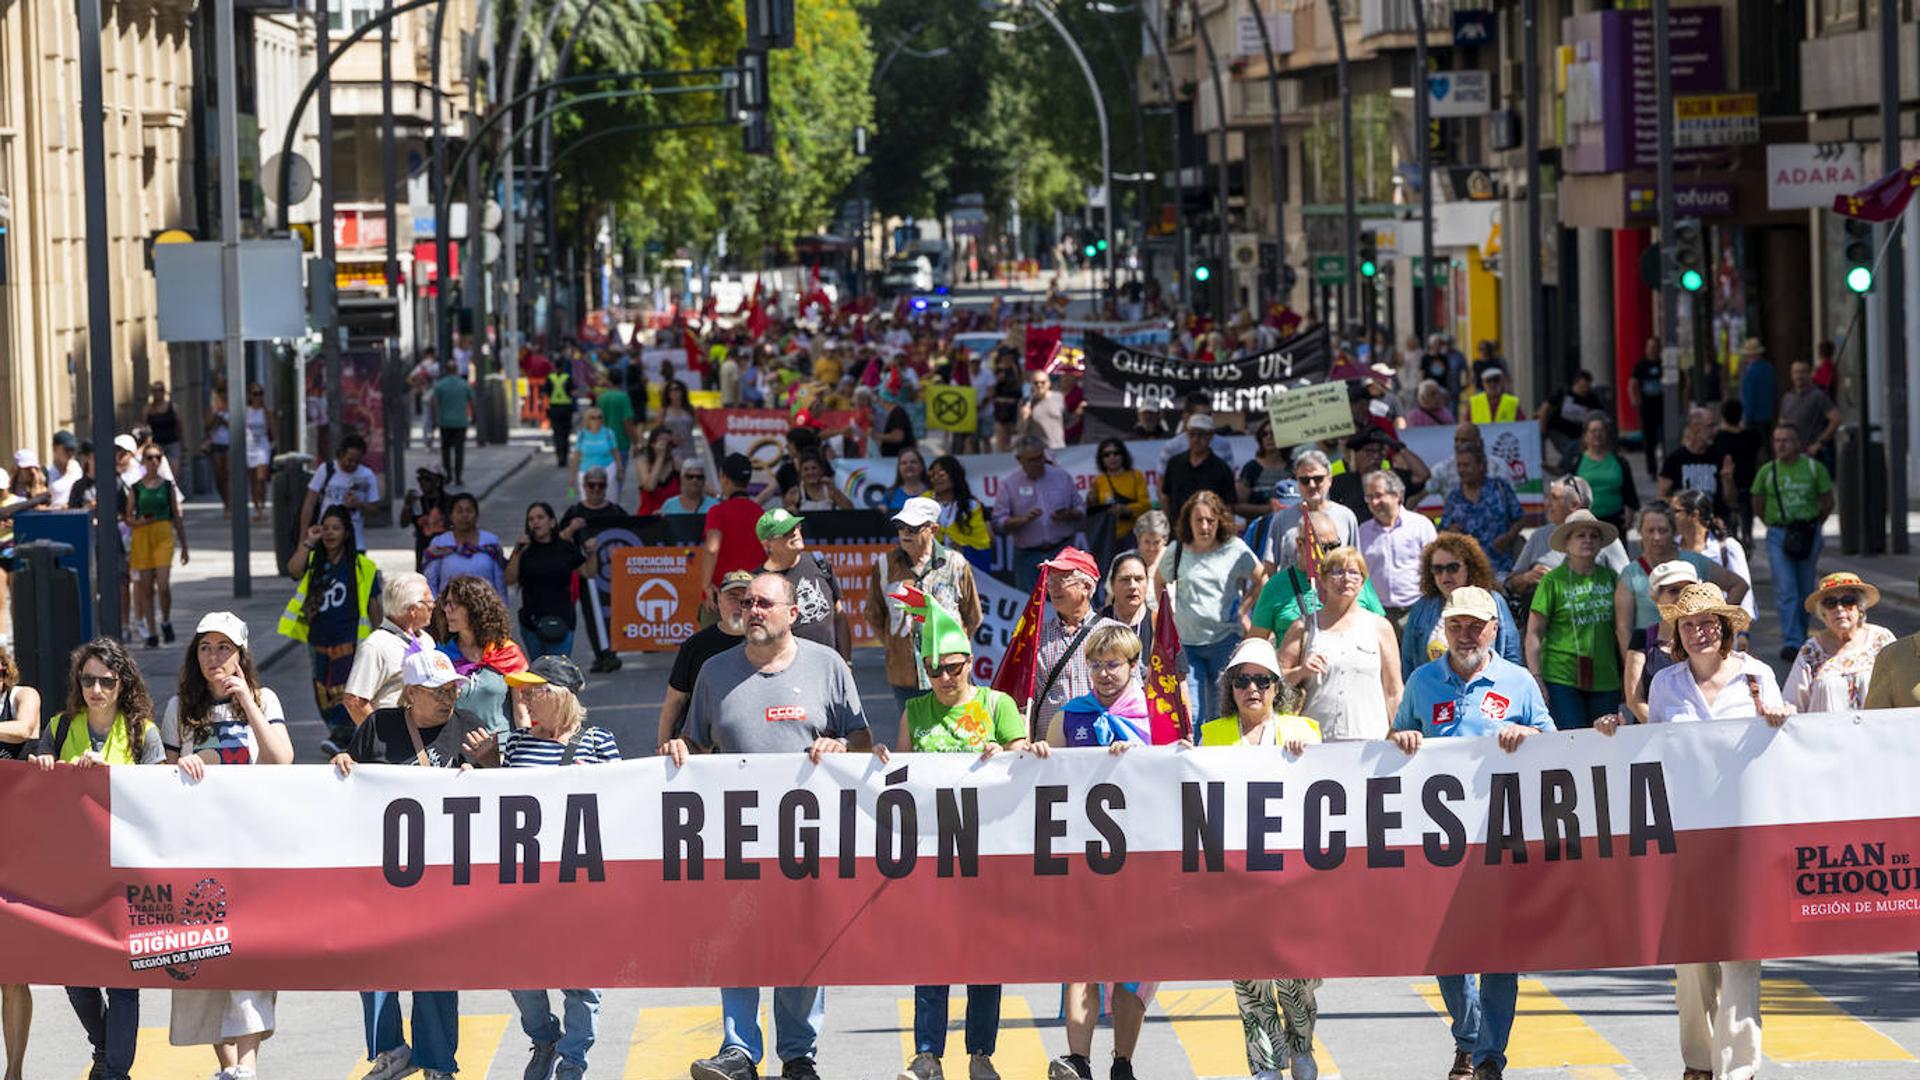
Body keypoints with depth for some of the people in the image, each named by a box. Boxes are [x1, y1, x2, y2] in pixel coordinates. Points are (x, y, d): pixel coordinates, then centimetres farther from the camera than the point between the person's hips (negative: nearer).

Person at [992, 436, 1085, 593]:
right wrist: (1024, 519, -19)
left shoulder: (1062, 477, 8)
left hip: (1062, 550, 1)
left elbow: (1081, 510, 13)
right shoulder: (1009, 484, 2)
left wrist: (1068, 515, -10)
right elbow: (998, 524, -3)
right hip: (1028, 556, -1)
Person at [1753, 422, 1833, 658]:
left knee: (1805, 591, 10)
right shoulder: (1767, 472, 1)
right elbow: (1758, 506, 13)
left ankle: (1800, 636, 26)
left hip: (1808, 535, 1)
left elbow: (1828, 502, 10)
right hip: (1778, 537, 0)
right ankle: (1792, 642, -14)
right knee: (1785, 591, -10)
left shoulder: (1814, 468, -1)